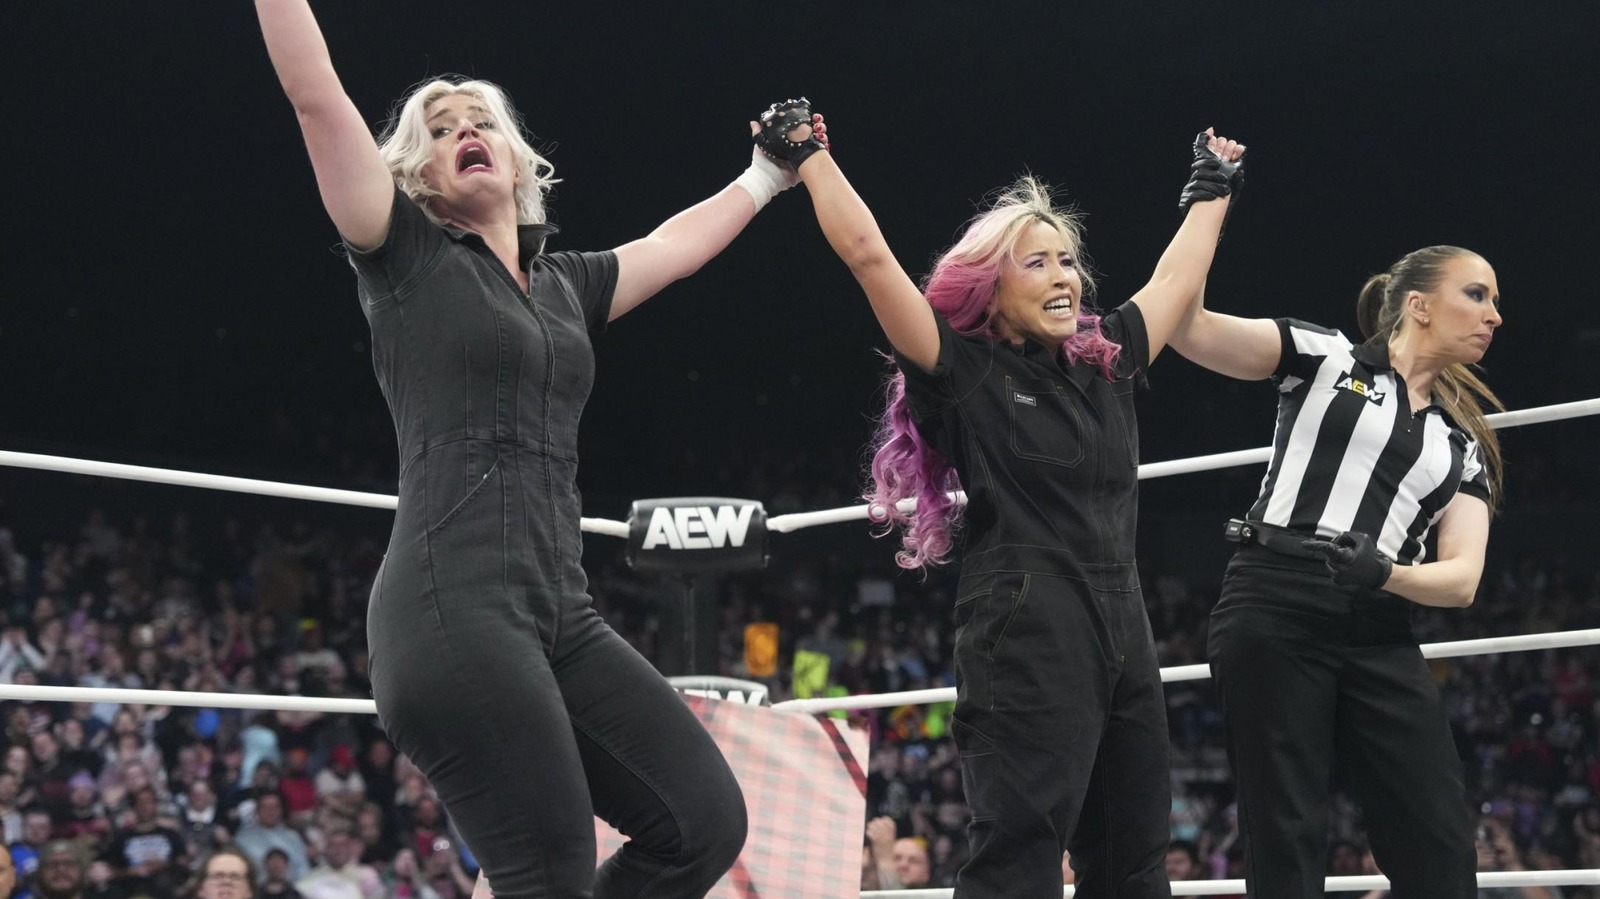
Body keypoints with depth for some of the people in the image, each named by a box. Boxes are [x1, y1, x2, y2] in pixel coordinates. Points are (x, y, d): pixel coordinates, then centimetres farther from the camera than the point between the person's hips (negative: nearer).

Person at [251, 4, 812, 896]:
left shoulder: (567, 282, 23)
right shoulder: (407, 255, 7)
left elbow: (677, 243, 39)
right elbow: (316, 94, 0)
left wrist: (768, 176, 49)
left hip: (561, 614, 7)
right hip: (454, 608, -7)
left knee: (705, 822, -3)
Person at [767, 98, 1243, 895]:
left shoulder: (1105, 364, 15)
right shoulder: (964, 372, -2)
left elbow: (1177, 279, 30)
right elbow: (868, 256, -7)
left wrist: (1211, 189, 39)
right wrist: (809, 155, -2)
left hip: (1122, 633, 7)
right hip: (1024, 634, -7)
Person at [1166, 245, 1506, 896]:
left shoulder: (1465, 445, 20)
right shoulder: (1323, 356, 9)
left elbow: (1462, 578, 7)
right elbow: (1185, 324, -1)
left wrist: (1383, 573, -14)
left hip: (1380, 639, 5)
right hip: (1274, 615, -5)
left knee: (1440, 846, -3)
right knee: (1287, 840, -6)